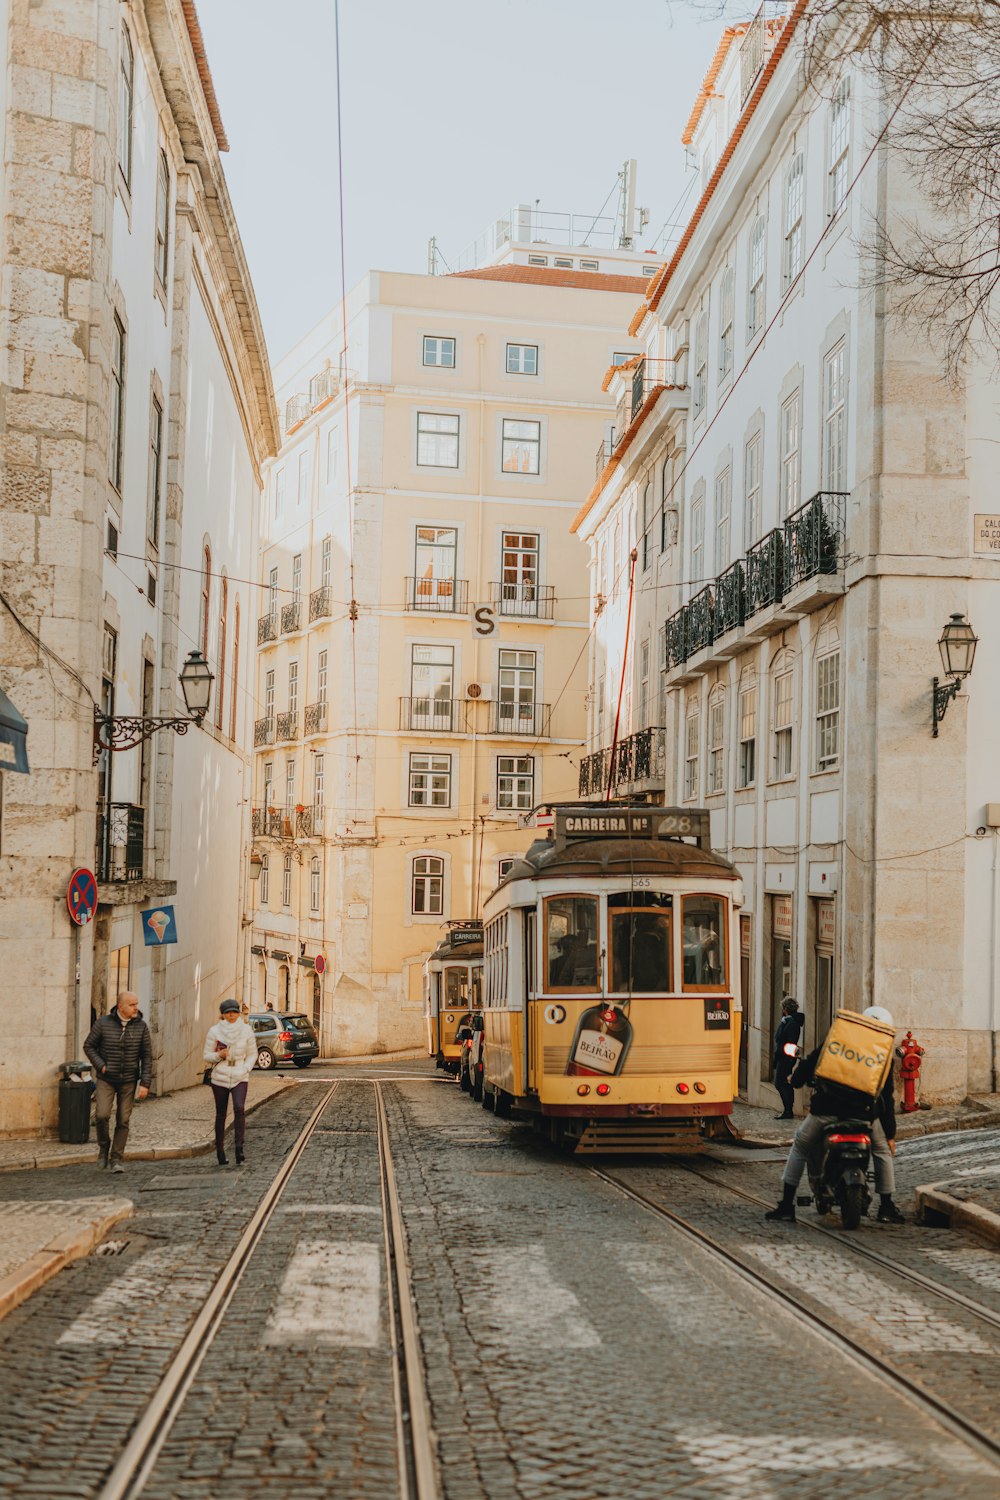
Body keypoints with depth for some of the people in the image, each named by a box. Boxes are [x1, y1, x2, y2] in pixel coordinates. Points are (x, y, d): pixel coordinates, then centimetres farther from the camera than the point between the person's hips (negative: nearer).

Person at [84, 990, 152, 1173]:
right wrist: (100, 1066, -11)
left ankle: (116, 1159, 12)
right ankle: (104, 1146, 13)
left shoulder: (141, 1026, -3)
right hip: (106, 1080, -1)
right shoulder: (103, 1023, -7)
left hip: (129, 1082, 1)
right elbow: (89, 1046, 3)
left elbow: (147, 1056, 0)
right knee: (101, 1115, -14)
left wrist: (145, 1083, -6)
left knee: (123, 1121, 1)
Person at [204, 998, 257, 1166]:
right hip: (219, 1078, 1)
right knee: (221, 1115, 6)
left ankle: (239, 1147, -21)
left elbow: (252, 1054, 9)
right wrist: (218, 1055, -17)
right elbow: (207, 1056, 3)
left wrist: (245, 1070, -7)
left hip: (240, 1078, 0)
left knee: (239, 1108, -22)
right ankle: (220, 1151, 18)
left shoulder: (246, 1030, 1)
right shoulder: (214, 1031, -2)